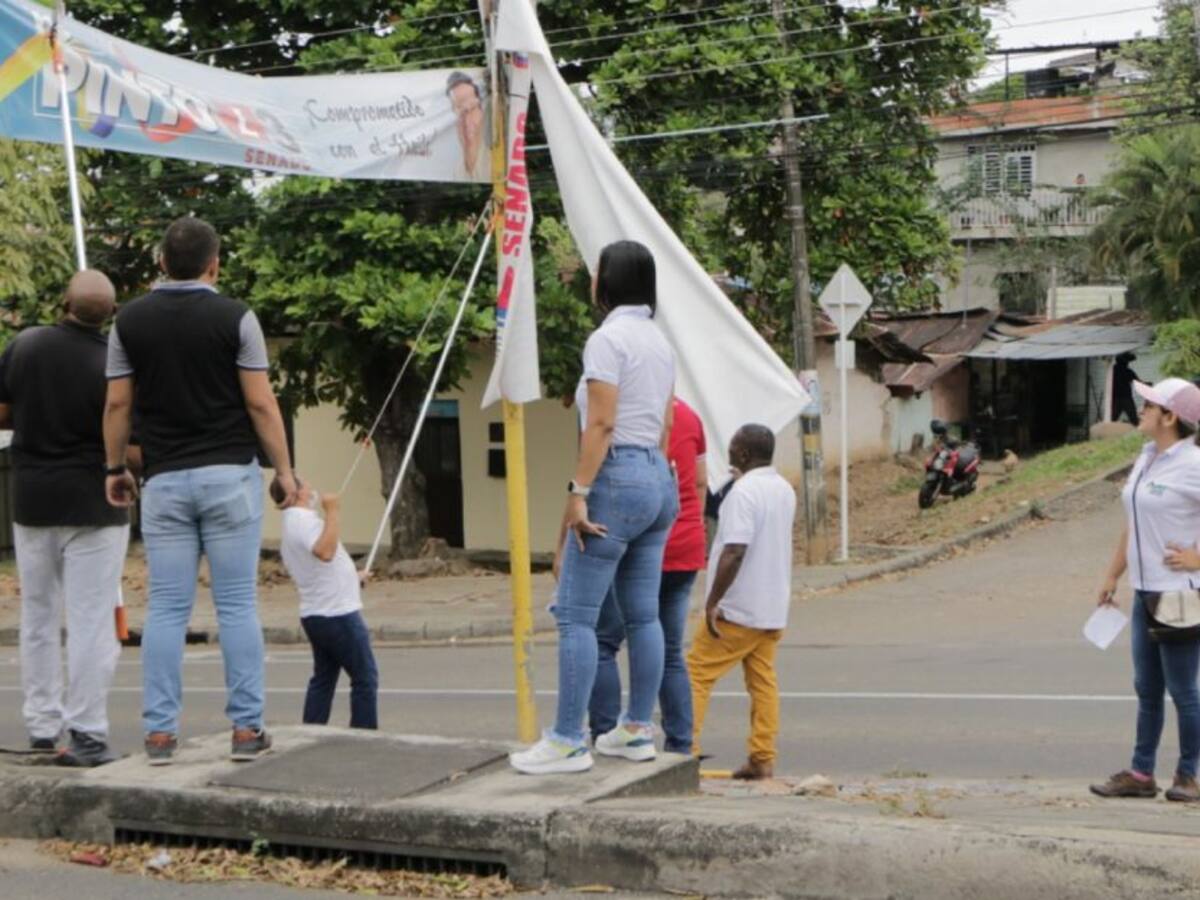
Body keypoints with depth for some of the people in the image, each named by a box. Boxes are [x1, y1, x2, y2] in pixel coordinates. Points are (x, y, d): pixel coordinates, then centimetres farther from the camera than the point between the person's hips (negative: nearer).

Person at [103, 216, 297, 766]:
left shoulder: (130, 321, 4)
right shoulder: (234, 318, -5)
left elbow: (117, 403, 4)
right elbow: (260, 403, -6)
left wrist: (115, 467, 15)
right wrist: (284, 469, 2)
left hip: (165, 479, 2)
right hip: (230, 474, -2)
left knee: (166, 608, 5)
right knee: (236, 604, 1)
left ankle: (160, 731, 4)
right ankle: (246, 729, 1)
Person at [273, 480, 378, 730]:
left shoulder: (289, 525, 16)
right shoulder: (304, 519, -16)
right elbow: (325, 551, -36)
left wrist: (353, 578, 35)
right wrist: (333, 512, -33)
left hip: (314, 614, 10)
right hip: (338, 613, -10)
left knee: (323, 678, 14)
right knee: (365, 678, -3)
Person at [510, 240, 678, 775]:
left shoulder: (608, 338, -10)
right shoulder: (659, 341, 16)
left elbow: (600, 424, -18)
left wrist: (578, 492, -18)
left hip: (617, 477, -9)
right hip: (660, 480, 9)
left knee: (576, 614, -7)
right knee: (642, 614, 11)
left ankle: (567, 741, -8)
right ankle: (637, 731, 16)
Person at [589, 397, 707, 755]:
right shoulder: (688, 414, 11)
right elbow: (701, 483, 15)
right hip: (685, 551, 6)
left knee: (602, 644, 0)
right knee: (671, 654, 10)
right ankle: (680, 750, 10)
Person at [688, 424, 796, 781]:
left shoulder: (743, 492, -18)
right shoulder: (784, 489, 11)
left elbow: (734, 553, -24)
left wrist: (712, 602, -21)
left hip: (739, 610, -8)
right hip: (773, 608, 8)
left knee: (697, 673, -1)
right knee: (763, 682, 9)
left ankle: (686, 749, -3)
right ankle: (762, 760, 8)